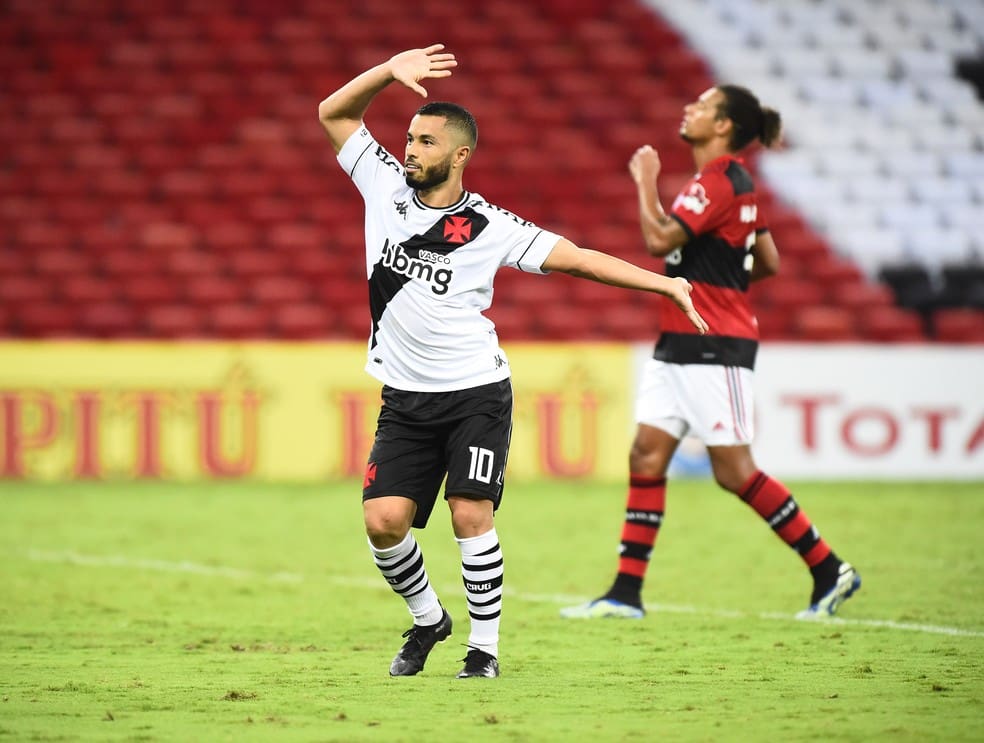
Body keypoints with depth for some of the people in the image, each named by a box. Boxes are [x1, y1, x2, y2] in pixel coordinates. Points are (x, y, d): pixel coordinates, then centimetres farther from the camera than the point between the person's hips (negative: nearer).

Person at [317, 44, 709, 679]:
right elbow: (333, 113, 6)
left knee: (470, 515, -14)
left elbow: (576, 258, -6)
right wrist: (391, 72, -8)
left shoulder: (488, 226, -6)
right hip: (406, 399, 3)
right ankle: (428, 619, 18)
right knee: (384, 520, -8)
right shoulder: (386, 187, 4)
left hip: (476, 394, -3)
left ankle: (485, 647, 0)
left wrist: (666, 284, -12)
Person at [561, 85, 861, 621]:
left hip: (714, 348, -10)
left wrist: (646, 181, -11)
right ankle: (626, 592, 4)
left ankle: (830, 571, 4)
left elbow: (659, 239, -24)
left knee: (734, 472, -6)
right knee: (647, 456, 4)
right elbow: (769, 263, 19)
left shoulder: (718, 181, -16)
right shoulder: (731, 182, 14)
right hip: (679, 345, 10)